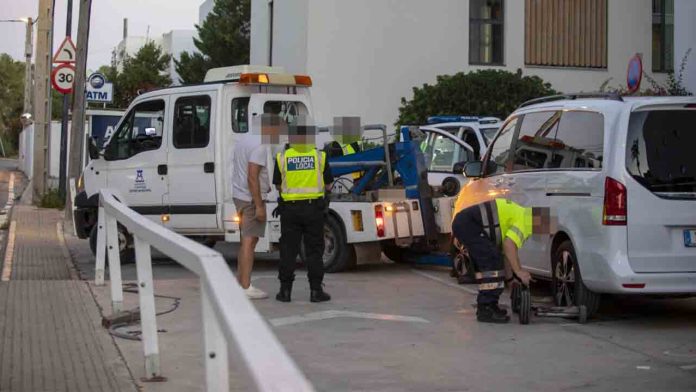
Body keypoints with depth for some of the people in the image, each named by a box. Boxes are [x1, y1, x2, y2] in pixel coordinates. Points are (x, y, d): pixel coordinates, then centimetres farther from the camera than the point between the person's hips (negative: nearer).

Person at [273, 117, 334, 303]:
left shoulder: (282, 157, -1)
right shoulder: (320, 156, -3)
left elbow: (278, 185, 6)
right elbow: (328, 185, 3)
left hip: (290, 208, 1)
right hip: (314, 208, -1)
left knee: (288, 250, 7)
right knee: (314, 250, 5)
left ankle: (285, 290, 8)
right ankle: (316, 290, 5)